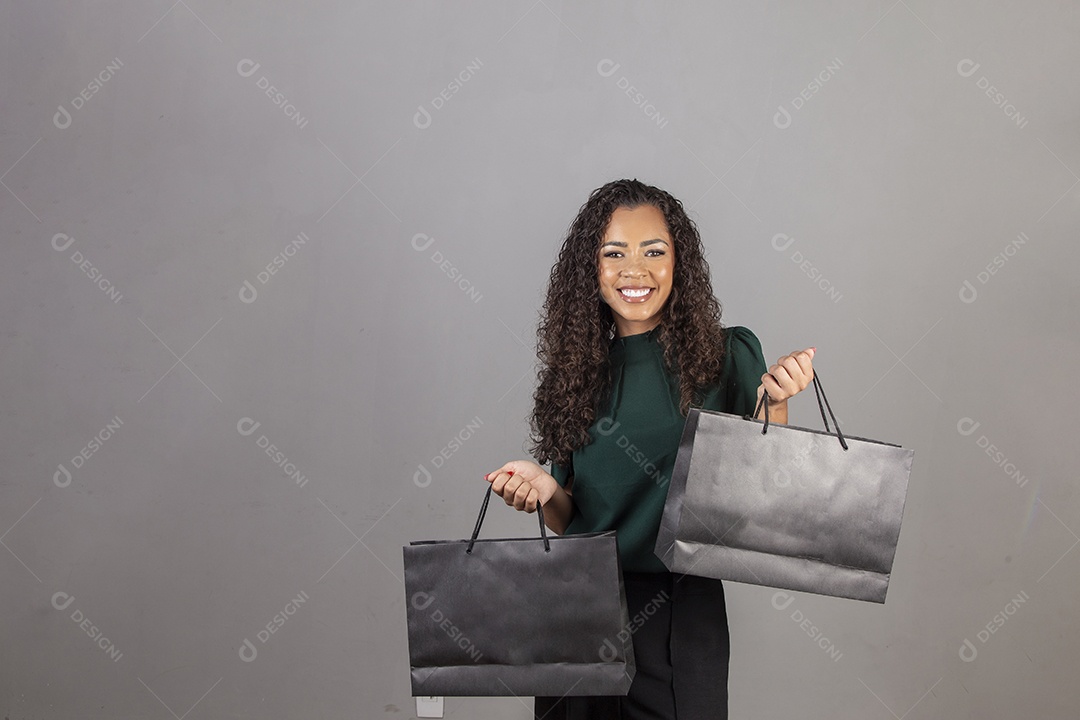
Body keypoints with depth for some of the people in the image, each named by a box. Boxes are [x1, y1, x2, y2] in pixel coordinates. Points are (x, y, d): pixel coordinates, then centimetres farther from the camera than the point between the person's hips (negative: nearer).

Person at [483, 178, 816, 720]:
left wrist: (774, 404, -21)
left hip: (681, 616, -2)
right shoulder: (577, 370, 4)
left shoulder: (726, 358, -4)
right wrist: (544, 489, -11)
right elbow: (572, 521, 9)